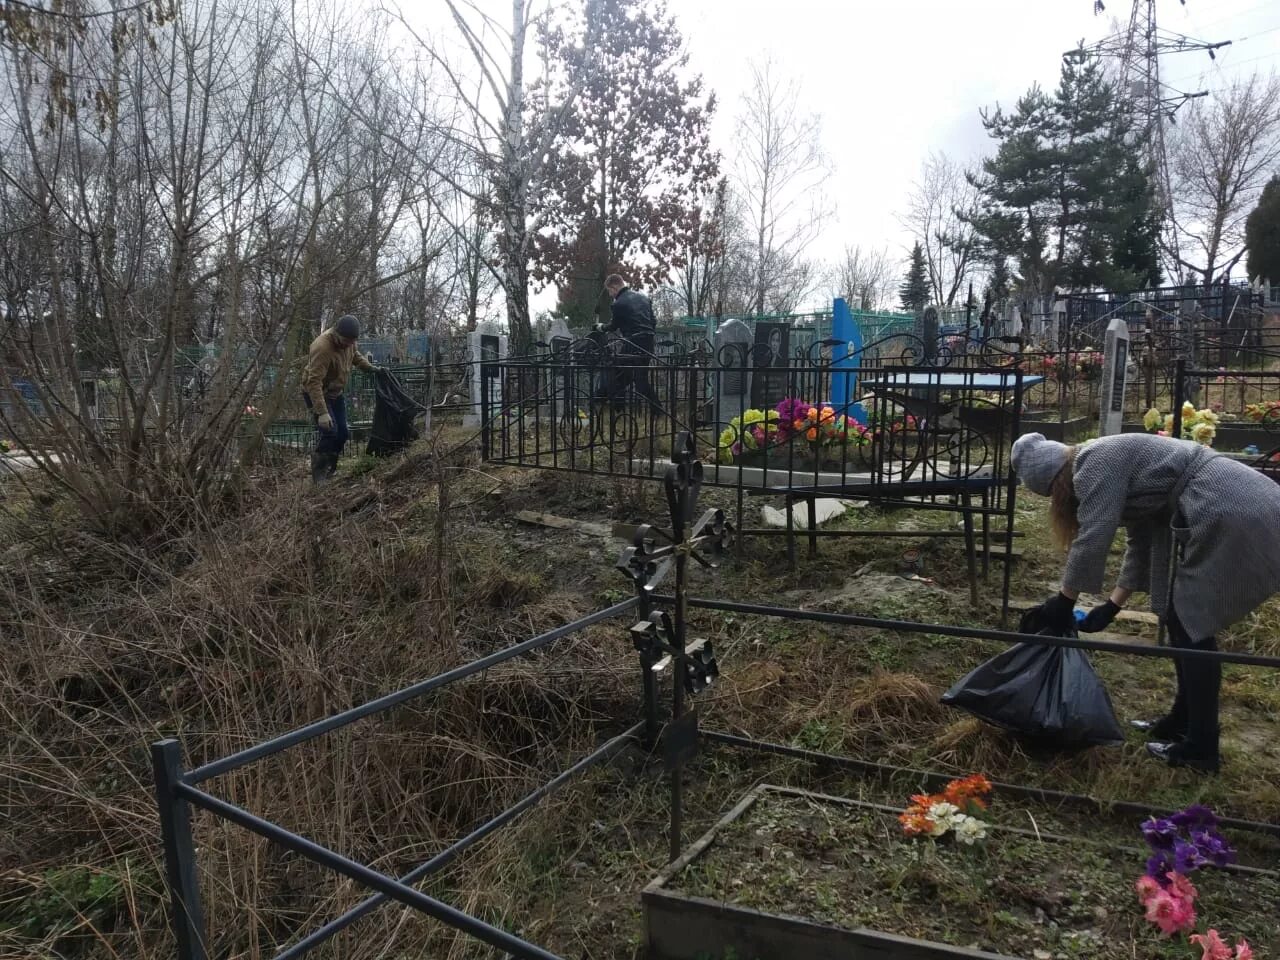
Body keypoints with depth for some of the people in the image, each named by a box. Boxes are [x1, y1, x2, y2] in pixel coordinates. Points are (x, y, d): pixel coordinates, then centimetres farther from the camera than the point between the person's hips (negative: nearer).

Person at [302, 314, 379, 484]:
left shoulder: (347, 340, -11)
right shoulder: (322, 347, -35)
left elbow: (354, 354, 16)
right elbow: (314, 382, -37)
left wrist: (370, 367, 2)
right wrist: (322, 412, -42)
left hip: (335, 392, 8)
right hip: (317, 393, -8)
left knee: (342, 433, 7)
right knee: (329, 431, -19)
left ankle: (330, 470, 24)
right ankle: (318, 476, -9)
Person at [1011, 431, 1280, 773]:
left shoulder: (1095, 464, -9)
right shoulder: (1109, 467, 21)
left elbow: (1091, 541, -13)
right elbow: (1142, 543, 23)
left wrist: (1064, 602, -2)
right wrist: (1113, 605, 22)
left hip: (1235, 516, -10)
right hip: (1238, 511, 10)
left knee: (1191, 626, -2)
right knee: (1183, 620, 16)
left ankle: (1200, 748, 7)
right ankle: (1181, 722, 27)